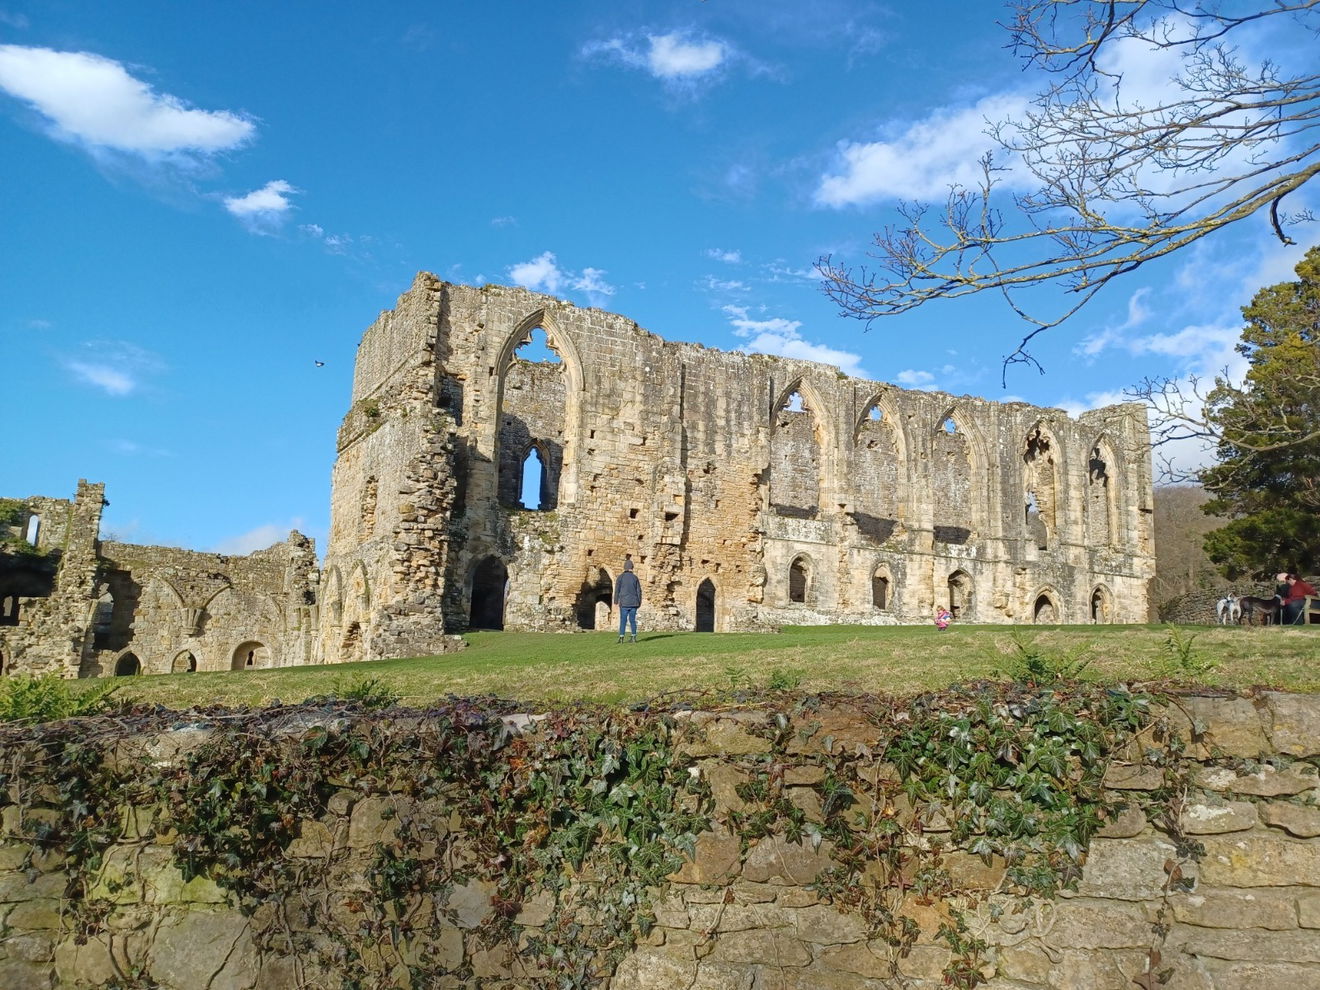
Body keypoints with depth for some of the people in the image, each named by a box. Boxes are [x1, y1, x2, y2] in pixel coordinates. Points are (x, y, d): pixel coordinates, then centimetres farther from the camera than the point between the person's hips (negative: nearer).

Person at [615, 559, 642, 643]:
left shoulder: (621, 577, -3)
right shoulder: (635, 577, 4)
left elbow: (617, 590, -4)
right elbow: (639, 591, 5)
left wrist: (616, 601, 1)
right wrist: (639, 602, 12)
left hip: (624, 602, -2)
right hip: (633, 602, 2)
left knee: (623, 620, 0)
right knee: (632, 620, 9)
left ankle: (621, 638, -8)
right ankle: (634, 637, 6)